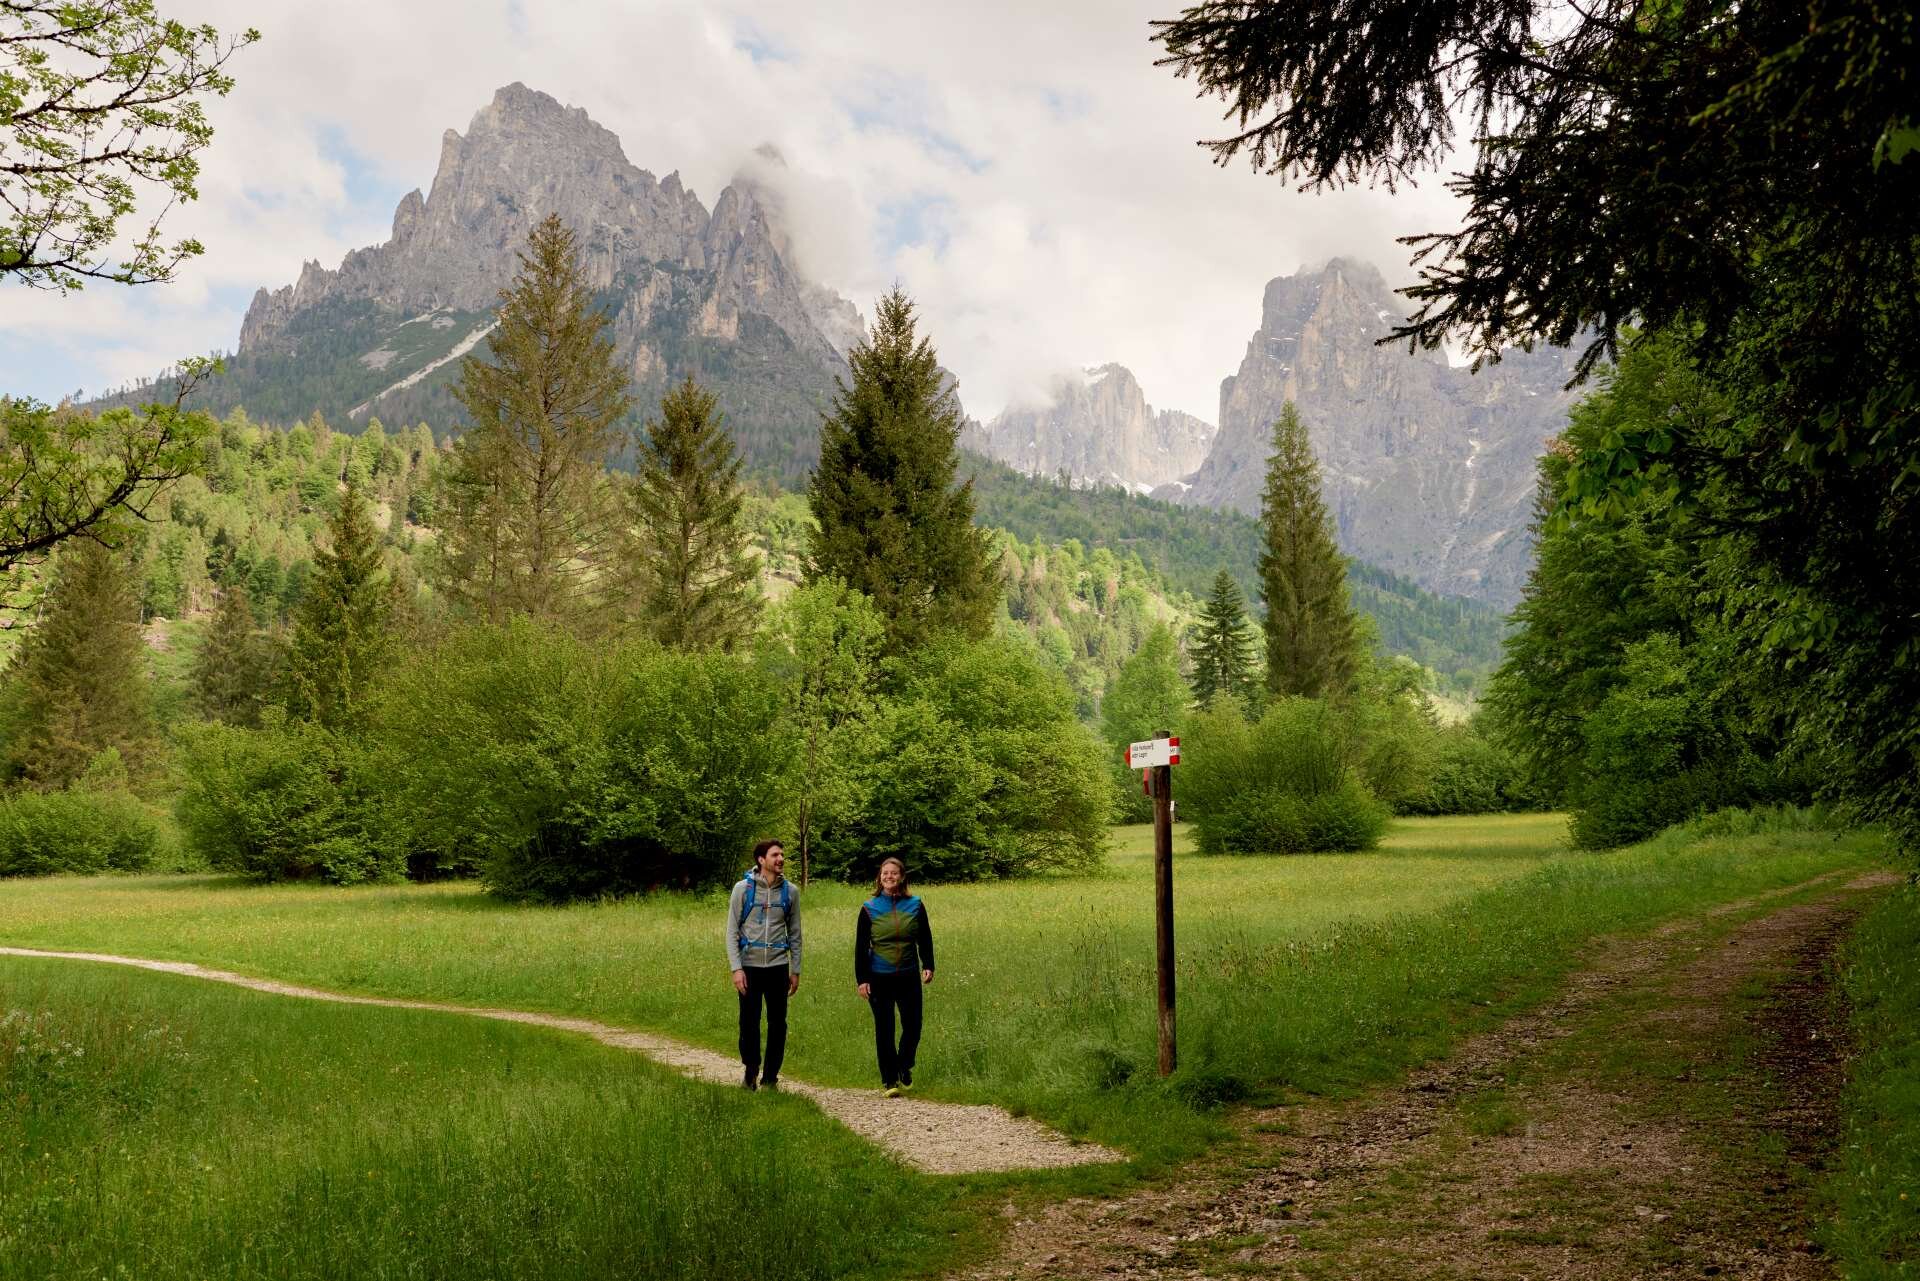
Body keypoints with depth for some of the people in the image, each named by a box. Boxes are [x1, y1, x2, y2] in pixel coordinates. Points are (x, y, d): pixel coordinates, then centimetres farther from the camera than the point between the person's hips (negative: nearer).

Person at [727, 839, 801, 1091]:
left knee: (777, 1025, 4)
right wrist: (736, 968, -10)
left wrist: (795, 970, 7)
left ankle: (770, 1077, 17)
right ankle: (750, 1072, 25)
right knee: (749, 1023, 6)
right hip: (750, 966, -2)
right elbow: (732, 931, -3)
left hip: (778, 967, 2)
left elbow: (795, 934, 9)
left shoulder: (790, 891, 3)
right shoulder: (743, 888, -4)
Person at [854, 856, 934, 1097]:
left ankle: (904, 1068, 28)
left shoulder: (915, 906, 3)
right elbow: (861, 946, 1)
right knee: (884, 1030, 2)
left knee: (912, 1025, 3)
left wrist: (928, 966, -3)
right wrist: (861, 979, -2)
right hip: (880, 978, -1)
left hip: (909, 977, 1)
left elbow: (925, 939, 9)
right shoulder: (869, 908, -1)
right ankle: (889, 1080, 13)